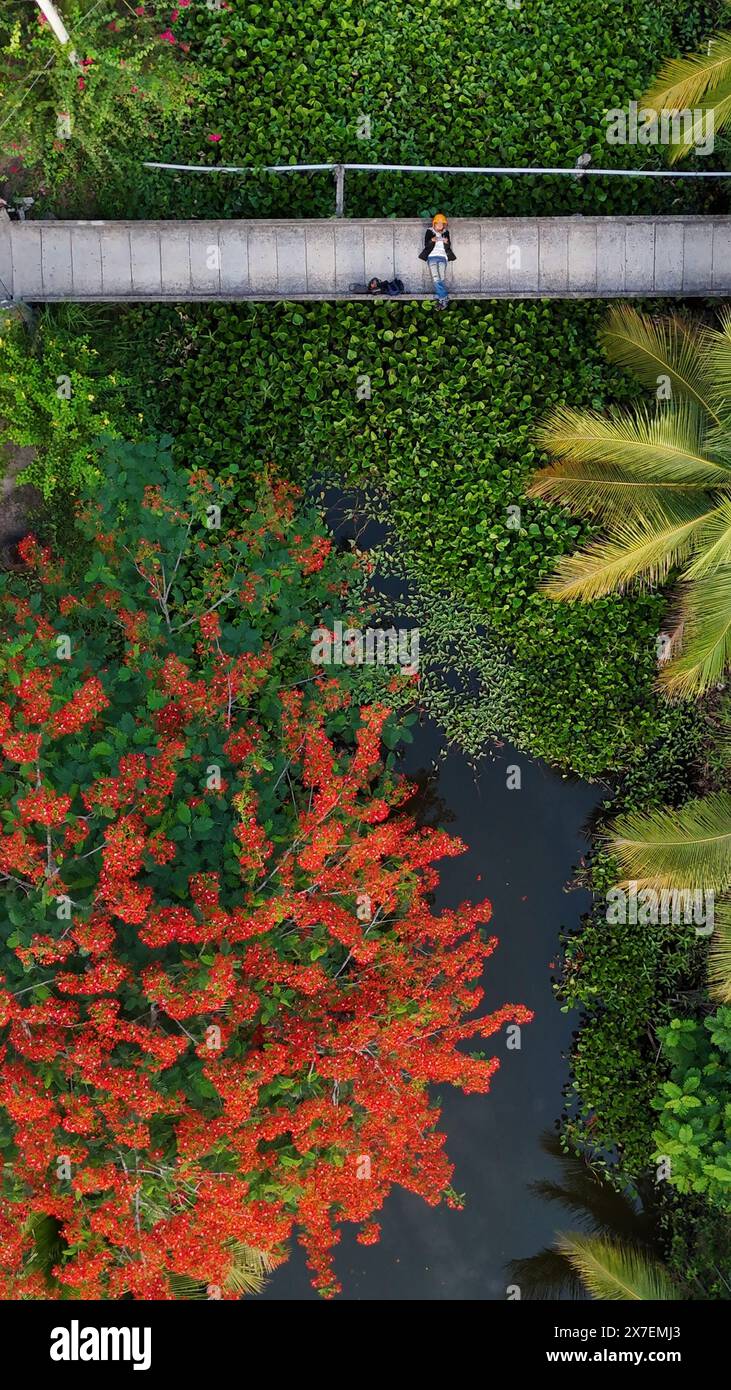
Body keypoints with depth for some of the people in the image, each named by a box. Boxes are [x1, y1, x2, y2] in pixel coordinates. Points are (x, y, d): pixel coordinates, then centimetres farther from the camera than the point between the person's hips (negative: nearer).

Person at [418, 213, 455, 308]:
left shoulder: (446, 232, 14)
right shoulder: (429, 231, 9)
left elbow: (448, 248, 9)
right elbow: (426, 245, 1)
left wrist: (447, 242, -14)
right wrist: (432, 241, -20)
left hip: (442, 256, 1)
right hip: (432, 256, -1)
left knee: (442, 278, -16)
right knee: (436, 278, -18)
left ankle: (441, 298, -11)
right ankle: (444, 298, -17)